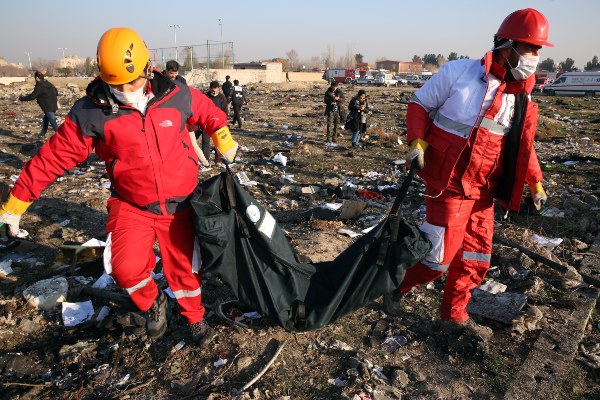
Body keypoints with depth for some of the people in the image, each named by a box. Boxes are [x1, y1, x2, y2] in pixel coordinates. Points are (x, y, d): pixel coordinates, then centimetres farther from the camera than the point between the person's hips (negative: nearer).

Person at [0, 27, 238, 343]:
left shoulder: (177, 95, -9)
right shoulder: (91, 112, -12)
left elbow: (209, 113, 10)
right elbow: (54, 156, -7)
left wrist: (224, 141, 8)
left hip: (179, 205, 1)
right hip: (131, 206, 0)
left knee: (183, 267, 10)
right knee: (126, 269, -17)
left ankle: (195, 317, 38)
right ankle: (152, 303, 18)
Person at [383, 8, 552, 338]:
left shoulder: (522, 98, 8)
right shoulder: (460, 71, -9)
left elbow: (522, 145, 19)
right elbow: (420, 104, -1)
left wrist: (535, 182, 12)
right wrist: (417, 141, -15)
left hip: (482, 191, 7)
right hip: (450, 185, -7)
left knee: (476, 258, 13)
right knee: (441, 257, -4)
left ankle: (454, 313, 33)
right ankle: (394, 287, 23)